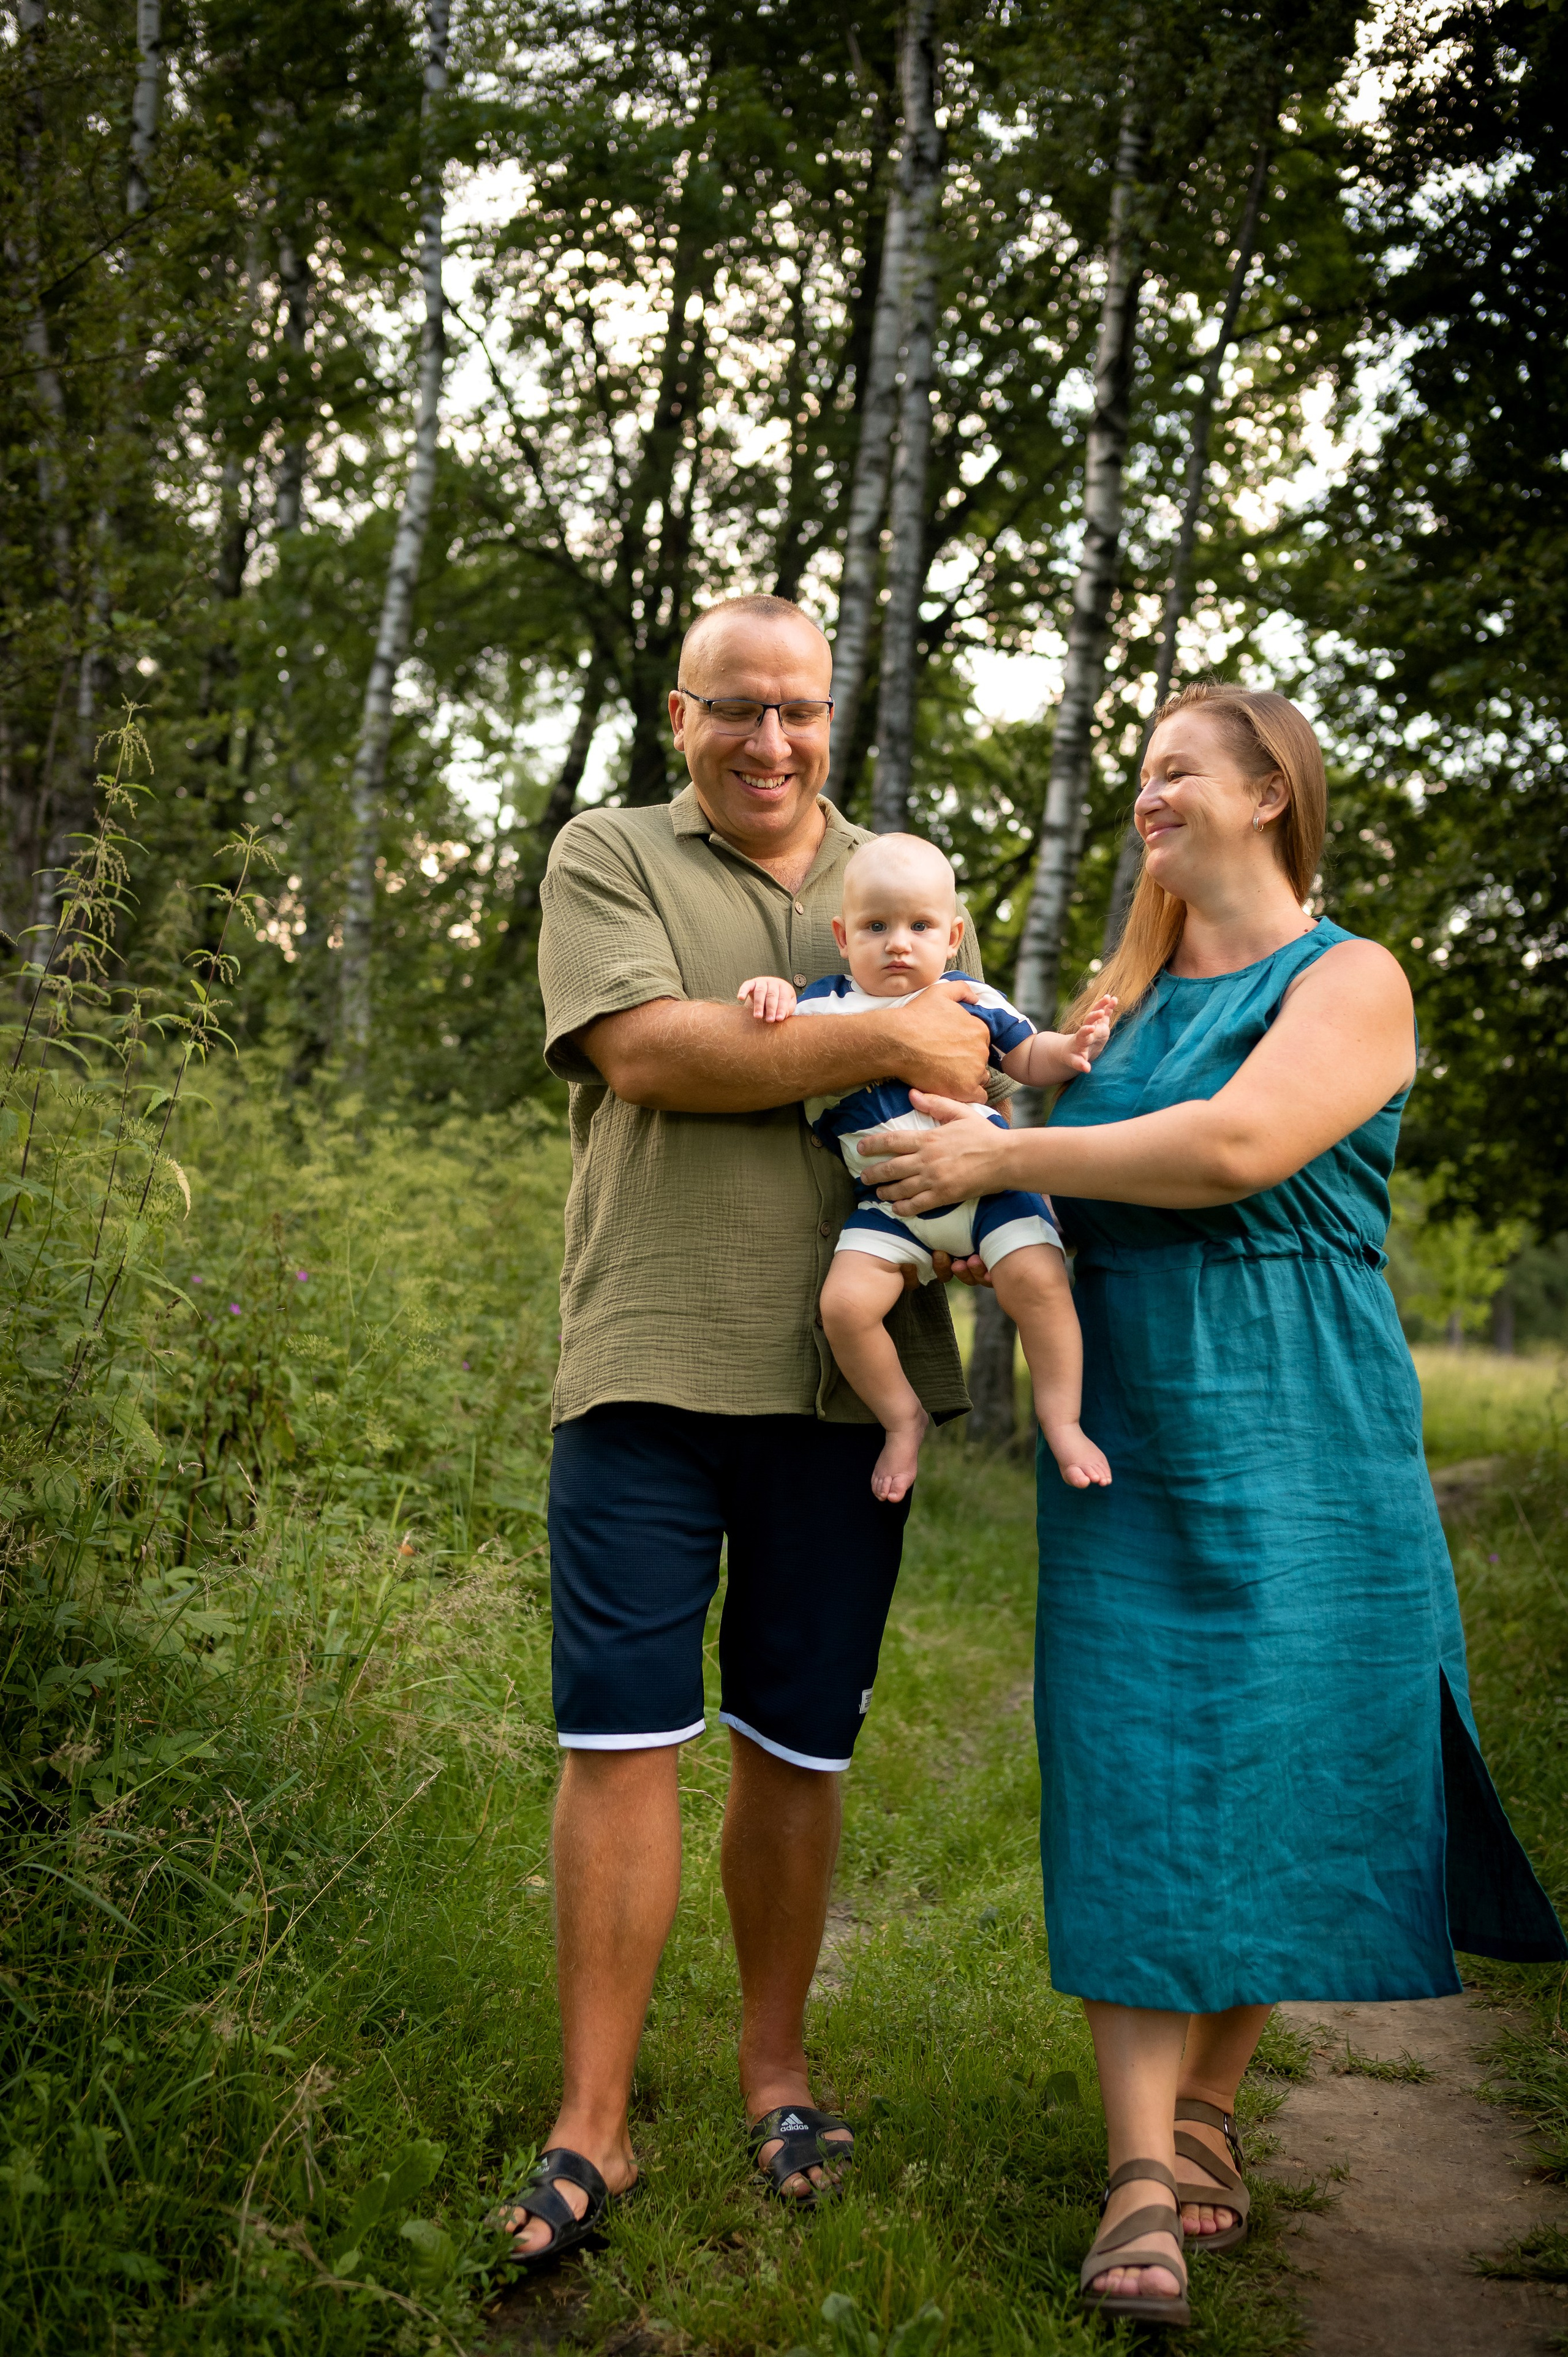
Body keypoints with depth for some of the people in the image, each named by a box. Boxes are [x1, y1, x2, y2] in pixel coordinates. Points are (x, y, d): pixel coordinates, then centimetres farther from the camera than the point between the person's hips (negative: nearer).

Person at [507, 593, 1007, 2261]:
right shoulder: (608, 859, 6)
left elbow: (967, 1088, 20)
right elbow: (648, 1053, -10)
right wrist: (887, 1041, -12)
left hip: (848, 1376, 3)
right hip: (651, 1369, -3)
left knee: (795, 1746, 10)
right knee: (621, 1738, -3)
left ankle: (775, 2067, 26)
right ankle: (591, 2123, 6)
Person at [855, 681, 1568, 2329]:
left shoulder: (1352, 981, -2)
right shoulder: (1132, 999, 17)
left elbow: (1235, 1148, -19)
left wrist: (990, 1158, -15)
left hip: (1296, 1447, -4)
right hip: (1126, 1443, 4)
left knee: (1281, 1774, 1)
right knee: (1134, 1780, -2)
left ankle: (1208, 2107, 20)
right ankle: (1143, 2176, 1)